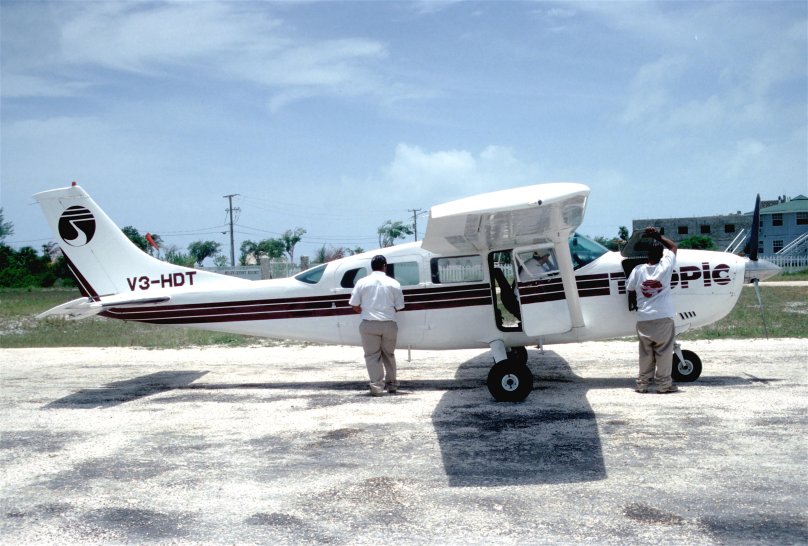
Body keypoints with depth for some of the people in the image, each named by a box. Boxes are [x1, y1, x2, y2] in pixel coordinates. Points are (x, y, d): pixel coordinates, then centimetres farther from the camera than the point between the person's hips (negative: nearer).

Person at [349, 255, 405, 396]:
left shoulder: (362, 282, 1)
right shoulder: (394, 283, 1)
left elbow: (355, 306, 3)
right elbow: (399, 307, 5)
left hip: (369, 324, -1)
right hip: (389, 324, 1)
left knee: (372, 355, 5)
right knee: (389, 354, 18)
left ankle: (377, 386, -1)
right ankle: (391, 383, 25)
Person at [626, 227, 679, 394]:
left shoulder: (638, 270, -3)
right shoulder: (665, 267, -6)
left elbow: (629, 288, 9)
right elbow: (673, 247, 11)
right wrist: (658, 235, 14)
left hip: (643, 319, 2)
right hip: (663, 317, -2)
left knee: (645, 352, 12)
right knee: (664, 351, 7)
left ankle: (642, 383, 16)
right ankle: (664, 383, 11)